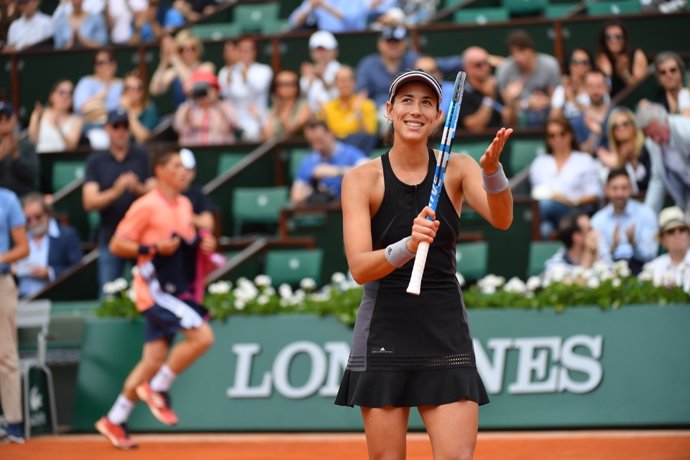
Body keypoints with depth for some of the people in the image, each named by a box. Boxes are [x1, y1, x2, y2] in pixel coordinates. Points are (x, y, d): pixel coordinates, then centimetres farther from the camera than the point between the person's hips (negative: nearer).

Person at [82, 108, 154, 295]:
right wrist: (115, 192, -22)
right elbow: (89, 202, -4)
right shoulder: (96, 161, 6)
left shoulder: (143, 157, 5)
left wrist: (138, 188, -21)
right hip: (110, 236, 1)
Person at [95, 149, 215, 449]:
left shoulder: (185, 205, 13)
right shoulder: (147, 206, -11)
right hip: (155, 289, -8)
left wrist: (203, 243, 5)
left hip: (176, 292, 8)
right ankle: (157, 390, -5)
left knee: (153, 361, 6)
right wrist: (154, 248, -21)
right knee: (202, 336, -20)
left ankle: (114, 421, 15)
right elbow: (117, 245, -10)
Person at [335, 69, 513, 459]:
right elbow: (359, 268, -14)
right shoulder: (363, 179, -4)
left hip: (446, 332, 1)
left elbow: (501, 218, -17)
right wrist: (408, 246, -34)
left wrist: (492, 170, -37)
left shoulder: (457, 169, 2)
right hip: (383, 335, -1)